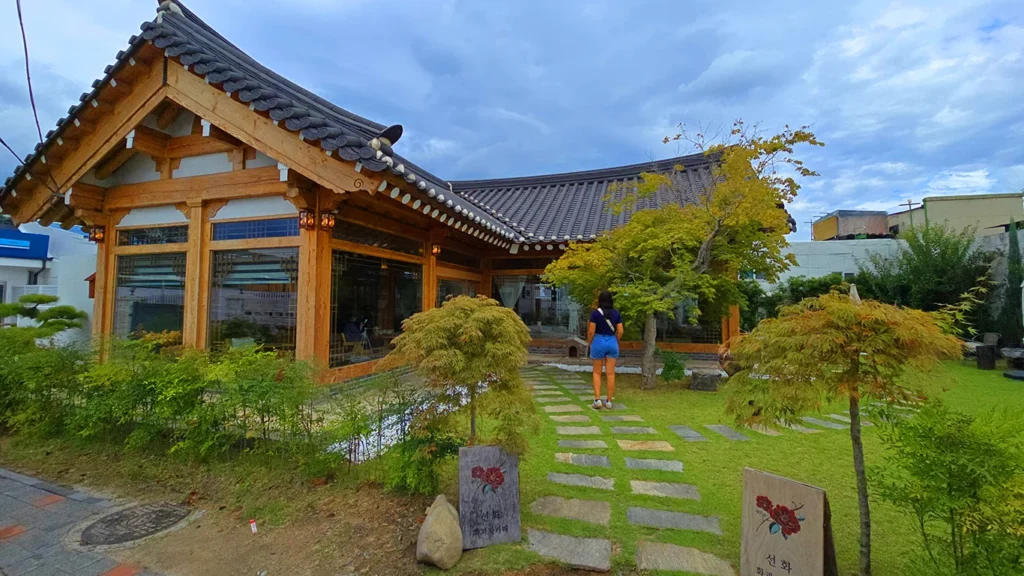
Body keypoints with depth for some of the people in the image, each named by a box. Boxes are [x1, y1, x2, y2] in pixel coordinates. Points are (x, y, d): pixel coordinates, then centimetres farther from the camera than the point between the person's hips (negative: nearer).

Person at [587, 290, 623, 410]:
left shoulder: (595, 313, -9)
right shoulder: (616, 313, 1)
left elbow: (591, 331, -10)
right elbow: (620, 331, 1)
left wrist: (589, 343, 7)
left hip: (599, 342, -3)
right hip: (612, 343, 3)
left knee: (597, 372, 9)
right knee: (610, 373, 6)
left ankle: (597, 399, 1)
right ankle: (609, 401, 11)